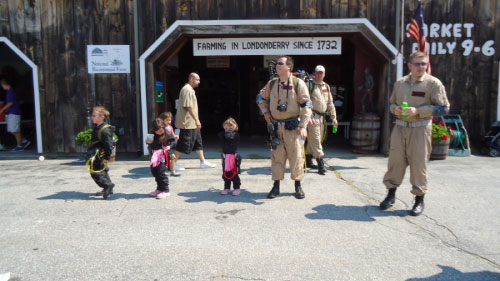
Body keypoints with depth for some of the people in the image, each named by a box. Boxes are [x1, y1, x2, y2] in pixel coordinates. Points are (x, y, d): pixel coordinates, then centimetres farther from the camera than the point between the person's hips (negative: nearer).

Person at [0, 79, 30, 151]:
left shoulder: (10, 92, -14)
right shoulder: (11, 91, 15)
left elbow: (10, 103, -20)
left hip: (13, 113, -10)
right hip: (11, 113, 10)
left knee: (15, 130, -3)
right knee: (12, 130, 11)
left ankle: (19, 146, 3)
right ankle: (24, 141, 14)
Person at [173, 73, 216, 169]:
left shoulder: (190, 89, 17)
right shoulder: (187, 90, -15)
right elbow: (188, 107, -23)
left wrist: (196, 120, 20)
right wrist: (196, 120, -24)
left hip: (192, 124, 11)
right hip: (188, 124, -11)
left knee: (198, 142, 13)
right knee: (183, 144, -4)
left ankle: (203, 162, 20)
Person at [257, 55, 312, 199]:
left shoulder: (298, 83, -6)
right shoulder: (271, 84, 7)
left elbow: (306, 105, -8)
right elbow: (261, 98, 24)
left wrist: (303, 126, -15)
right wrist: (265, 113, 10)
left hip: (292, 126, -3)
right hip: (276, 126, 4)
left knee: (296, 156, 3)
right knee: (277, 156, 7)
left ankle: (298, 186, 17)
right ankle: (276, 186, 17)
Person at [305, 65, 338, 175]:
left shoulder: (326, 87, 16)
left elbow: (330, 103, 19)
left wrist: (333, 117, 14)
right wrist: (308, 117, -18)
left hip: (322, 117, 7)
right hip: (312, 116, -7)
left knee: (315, 140, 13)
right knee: (315, 139, -9)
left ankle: (308, 160, 26)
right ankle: (320, 164, -9)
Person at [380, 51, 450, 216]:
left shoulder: (433, 83, -2)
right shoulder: (400, 83, 11)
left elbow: (443, 108, -6)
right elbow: (392, 102, 23)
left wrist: (417, 111, -16)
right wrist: (395, 109, -2)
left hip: (420, 128, -4)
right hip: (400, 127, 4)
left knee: (418, 163, 0)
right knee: (395, 160, 5)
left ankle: (419, 199, 14)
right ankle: (391, 194, 19)